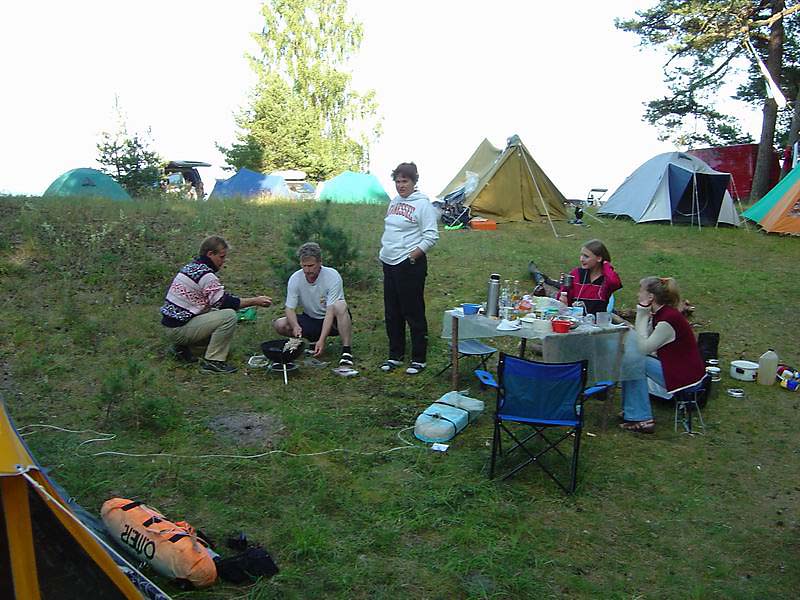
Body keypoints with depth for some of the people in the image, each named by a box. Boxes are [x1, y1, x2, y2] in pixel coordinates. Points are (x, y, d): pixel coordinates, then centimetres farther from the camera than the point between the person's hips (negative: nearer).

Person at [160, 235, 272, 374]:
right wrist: (255, 301, -10)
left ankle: (182, 346, 17)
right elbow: (223, 302, -16)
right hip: (179, 328, -10)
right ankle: (212, 361, -11)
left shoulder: (192, 266, 12)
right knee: (229, 316, -19)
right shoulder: (206, 274, -18)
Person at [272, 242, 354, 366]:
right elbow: (290, 308, -12)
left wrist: (322, 340, -37)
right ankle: (313, 340, 1)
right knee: (279, 324, -20)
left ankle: (347, 351, -30)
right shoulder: (295, 279, -12)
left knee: (340, 306, -37)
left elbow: (330, 311, -27)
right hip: (310, 320, 4)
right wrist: (296, 326, -35)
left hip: (332, 321, -4)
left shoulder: (333, 276, -22)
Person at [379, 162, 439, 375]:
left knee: (414, 313, 0)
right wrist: (384, 251, 14)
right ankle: (395, 356, 26)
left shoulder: (422, 203, -10)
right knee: (392, 314, 14)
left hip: (410, 265, -8)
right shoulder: (394, 202, 14)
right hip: (389, 264, 8)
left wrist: (414, 254, -19)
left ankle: (419, 359, 12)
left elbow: (431, 235, -13)